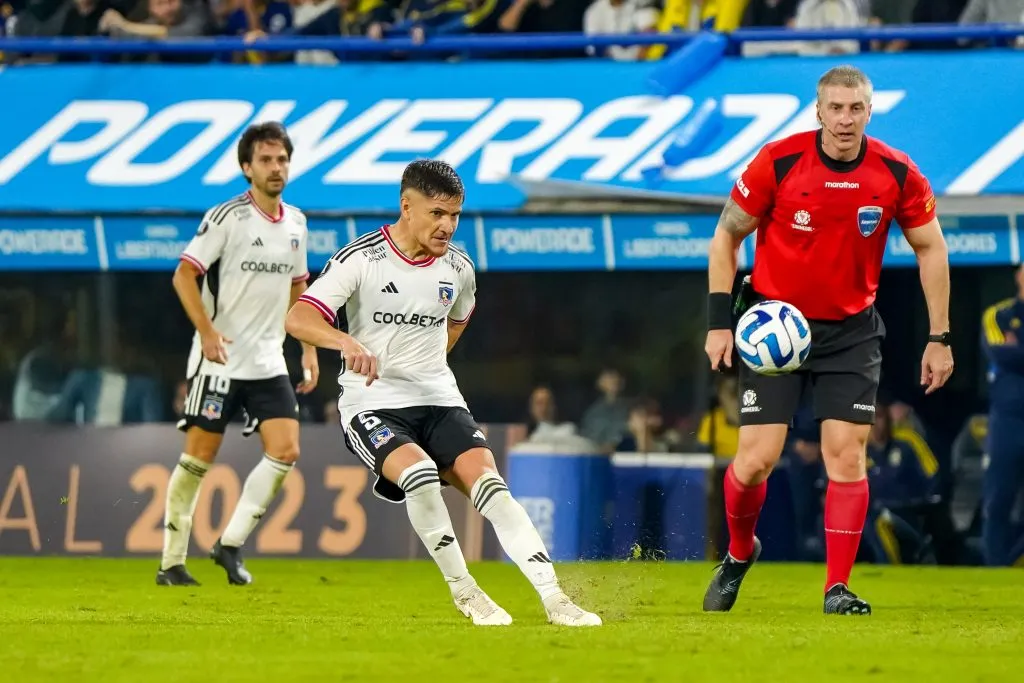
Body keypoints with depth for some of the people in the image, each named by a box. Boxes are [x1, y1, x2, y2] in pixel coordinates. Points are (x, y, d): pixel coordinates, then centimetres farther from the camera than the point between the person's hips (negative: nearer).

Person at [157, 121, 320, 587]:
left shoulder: (295, 223, 9)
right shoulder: (227, 218, -10)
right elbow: (184, 274, -13)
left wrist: (309, 350, 16)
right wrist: (206, 330, -24)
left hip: (269, 361, 6)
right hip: (220, 359, -6)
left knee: (286, 451, -9)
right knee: (199, 456, -2)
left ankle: (231, 544, 1)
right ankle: (172, 562, 7)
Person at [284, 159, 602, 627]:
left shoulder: (458, 268, 6)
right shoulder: (361, 260, -10)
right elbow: (297, 319, -20)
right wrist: (347, 342, -38)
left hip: (439, 401, 4)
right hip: (372, 405, -4)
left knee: (486, 479, -20)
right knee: (420, 474, -32)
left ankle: (554, 600, -24)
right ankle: (463, 593, -13)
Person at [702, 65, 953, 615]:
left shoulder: (896, 173, -8)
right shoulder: (778, 162, -13)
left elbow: (930, 248, 5)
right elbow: (726, 236, -2)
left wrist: (939, 338, 2)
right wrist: (720, 321, -8)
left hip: (851, 331, 1)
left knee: (846, 454, -9)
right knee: (758, 457, -7)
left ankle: (837, 588, -1)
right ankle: (739, 554, 22)